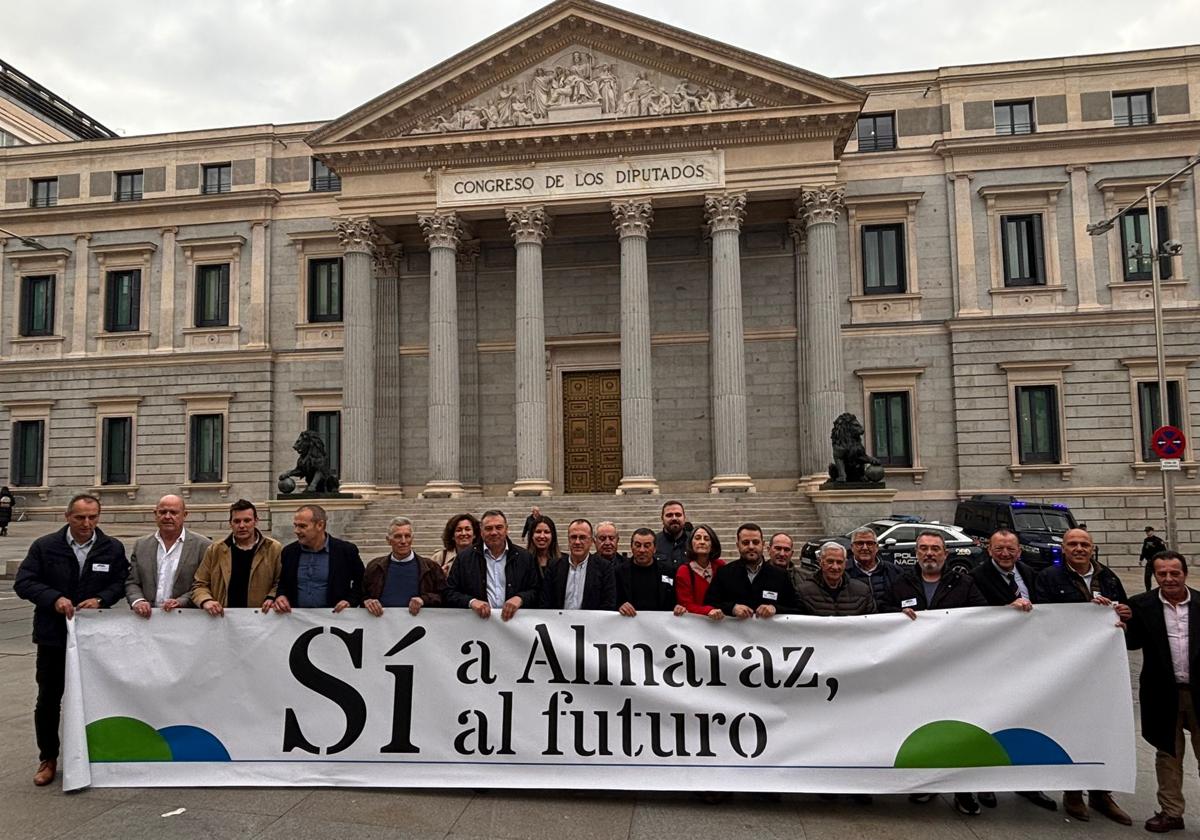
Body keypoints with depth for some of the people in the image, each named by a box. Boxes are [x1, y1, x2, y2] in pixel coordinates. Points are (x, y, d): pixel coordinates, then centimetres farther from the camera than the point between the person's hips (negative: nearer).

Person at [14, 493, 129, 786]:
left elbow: (120, 583, 3)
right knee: (48, 701, 8)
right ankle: (48, 759, 24)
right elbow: (23, 583, -5)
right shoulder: (45, 546, -4)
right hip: (53, 636, 0)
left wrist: (101, 599, -17)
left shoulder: (113, 548, -2)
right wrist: (54, 598, -20)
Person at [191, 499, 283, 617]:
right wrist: (206, 601, -8)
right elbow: (199, 585, 10)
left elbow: (281, 583, 6)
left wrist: (271, 598, -11)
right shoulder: (215, 550, 8)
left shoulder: (273, 549, 3)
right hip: (223, 618, 2)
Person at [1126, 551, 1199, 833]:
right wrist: (1125, 623, -24)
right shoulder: (1141, 605, -4)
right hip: (1164, 693, 0)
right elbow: (1132, 643, -6)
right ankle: (1171, 812, 25)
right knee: (1168, 754, 13)